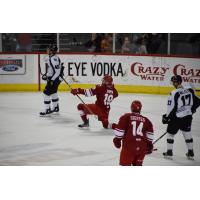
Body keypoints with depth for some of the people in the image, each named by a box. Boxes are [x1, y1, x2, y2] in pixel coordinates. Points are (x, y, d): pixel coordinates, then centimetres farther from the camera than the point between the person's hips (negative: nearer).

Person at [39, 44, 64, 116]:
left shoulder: (54, 59, -24)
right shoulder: (50, 57, 8)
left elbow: (57, 71, -26)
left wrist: (52, 80, -26)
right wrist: (46, 75, 14)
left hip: (55, 78, -11)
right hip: (51, 77, 11)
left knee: (46, 92, -10)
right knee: (53, 92, 23)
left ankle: (47, 110, -5)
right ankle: (55, 108, 38)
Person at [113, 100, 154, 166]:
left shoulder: (126, 117, 2)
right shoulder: (146, 120, 11)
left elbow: (120, 129, -3)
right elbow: (149, 132, 7)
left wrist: (117, 139, 8)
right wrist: (149, 145, 14)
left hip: (129, 145, -4)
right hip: (142, 147, 4)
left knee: (125, 164, 1)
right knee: (137, 164, 19)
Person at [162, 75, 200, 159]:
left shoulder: (174, 93, -17)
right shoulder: (189, 91, 1)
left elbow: (172, 108, -17)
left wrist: (167, 117, -5)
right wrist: (191, 109, 25)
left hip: (177, 117, -5)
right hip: (188, 117, 5)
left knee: (170, 133, 12)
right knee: (187, 133, 18)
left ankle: (169, 152, 17)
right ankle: (191, 153, 22)